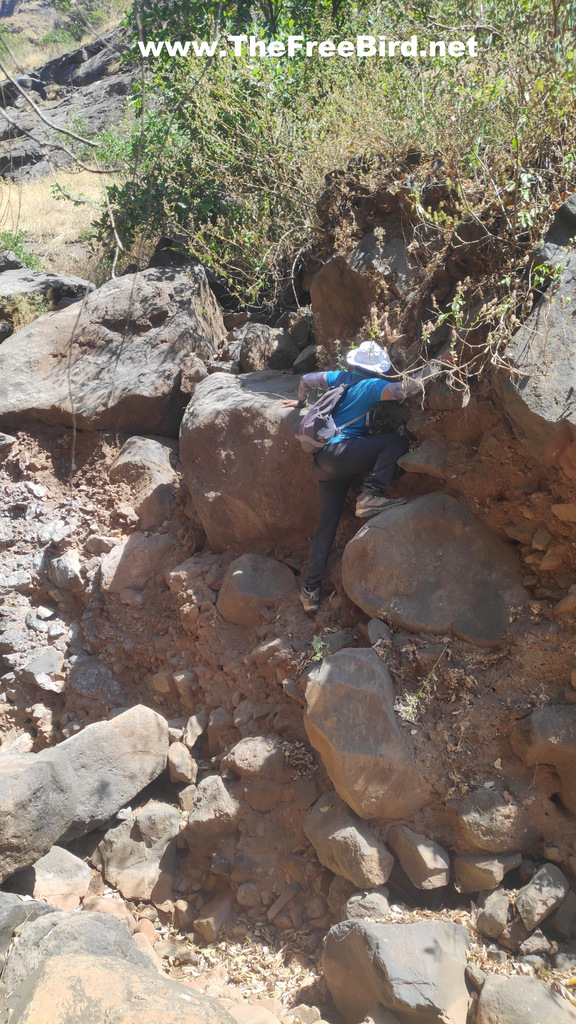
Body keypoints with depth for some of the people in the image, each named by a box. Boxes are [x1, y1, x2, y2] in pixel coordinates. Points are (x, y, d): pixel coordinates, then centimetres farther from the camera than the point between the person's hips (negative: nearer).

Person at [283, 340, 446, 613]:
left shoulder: (340, 377, 19)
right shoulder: (371, 385, -2)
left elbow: (306, 380, 28)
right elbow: (401, 390, -17)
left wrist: (301, 402, 46)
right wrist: (432, 369, -9)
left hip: (323, 462, 8)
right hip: (340, 450, -8)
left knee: (327, 523, 9)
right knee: (397, 442, -12)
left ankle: (310, 590, 7)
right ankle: (371, 494, -26)